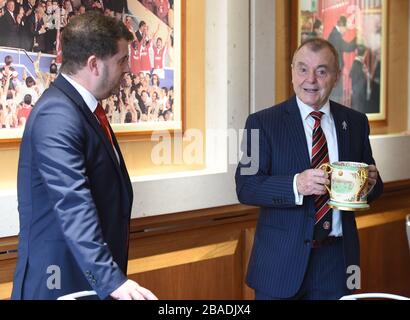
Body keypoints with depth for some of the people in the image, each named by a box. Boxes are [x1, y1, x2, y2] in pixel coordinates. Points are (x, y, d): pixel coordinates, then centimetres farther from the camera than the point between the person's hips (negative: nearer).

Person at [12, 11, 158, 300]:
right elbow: (74, 206, -30)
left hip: (92, 270, 9)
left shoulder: (83, 107, 10)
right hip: (61, 275, -9)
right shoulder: (57, 115, -21)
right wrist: (111, 279, -36)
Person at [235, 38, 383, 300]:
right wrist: (296, 185, -29)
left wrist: (370, 184, -12)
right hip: (281, 260, -3)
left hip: (337, 259, 3)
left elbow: (372, 187, 12)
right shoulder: (263, 123, -5)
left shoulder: (355, 122, 7)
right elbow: (246, 187, -13)